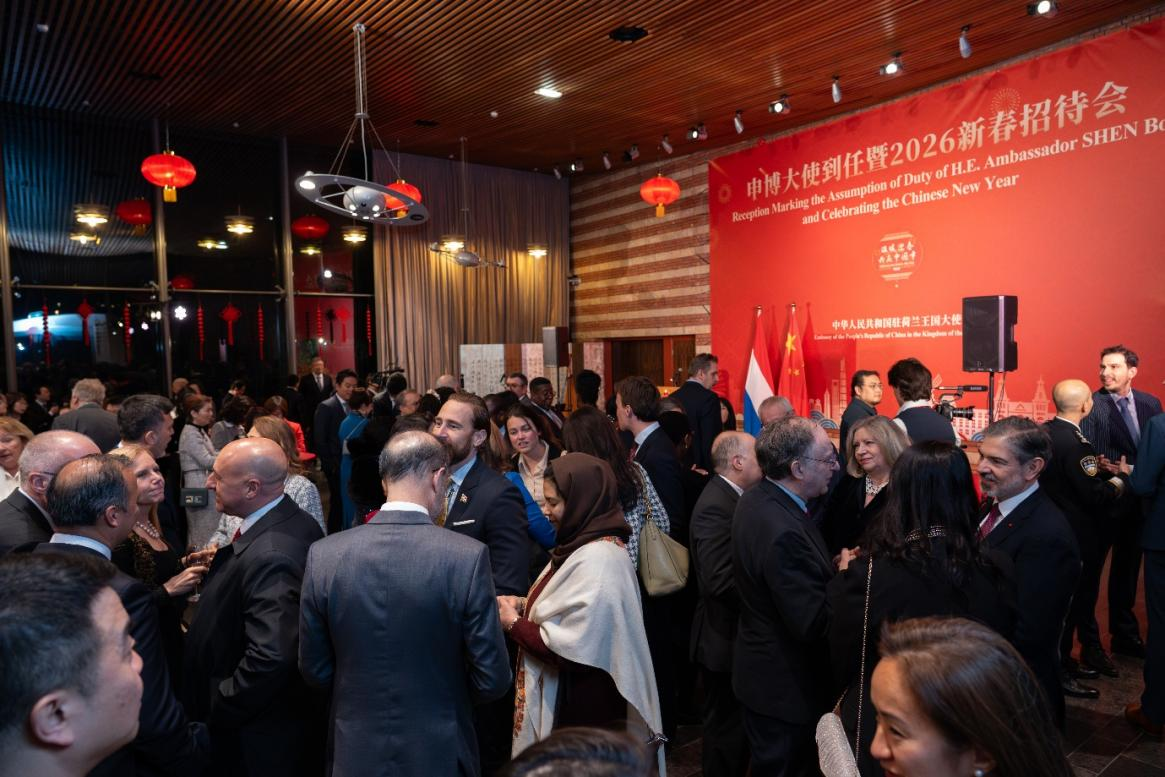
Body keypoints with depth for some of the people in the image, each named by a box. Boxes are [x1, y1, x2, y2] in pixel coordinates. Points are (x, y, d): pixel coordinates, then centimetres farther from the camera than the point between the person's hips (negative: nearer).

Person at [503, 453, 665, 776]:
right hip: (565, 695, 9)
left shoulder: (598, 560, -25)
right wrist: (524, 605, 0)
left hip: (583, 705, -9)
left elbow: (570, 649, -25)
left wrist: (513, 624, -15)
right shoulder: (584, 545, 5)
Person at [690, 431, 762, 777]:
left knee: (731, 722, 21)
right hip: (726, 636, -9)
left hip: (735, 632, 9)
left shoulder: (730, 496, 7)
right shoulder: (715, 506, -23)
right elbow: (720, 579, -29)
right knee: (727, 726, 7)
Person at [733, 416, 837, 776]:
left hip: (763, 672, 9)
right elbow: (814, 623, -29)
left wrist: (833, 570, -8)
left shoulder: (755, 499, -2)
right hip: (786, 688, -9)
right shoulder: (783, 532, -33)